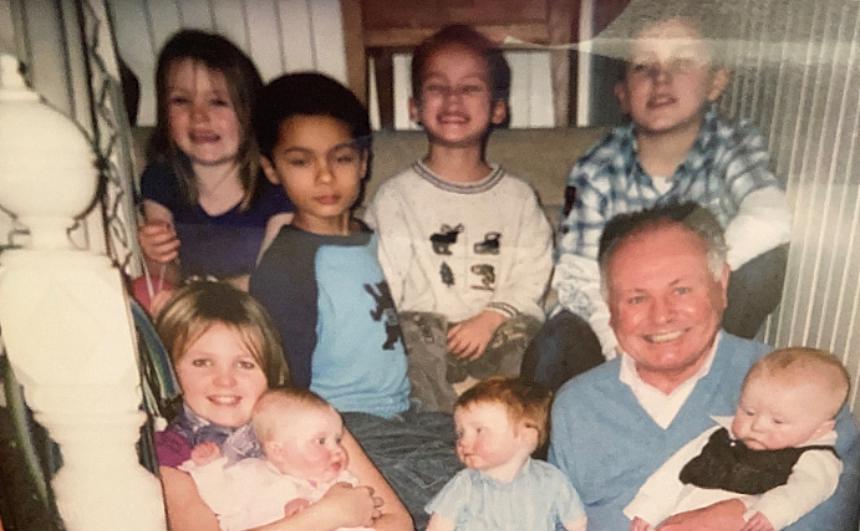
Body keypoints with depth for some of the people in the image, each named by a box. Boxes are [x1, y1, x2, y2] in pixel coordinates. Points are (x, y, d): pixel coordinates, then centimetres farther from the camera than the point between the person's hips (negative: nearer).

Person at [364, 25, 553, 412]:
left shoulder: (518, 197, 13)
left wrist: (492, 317, -13)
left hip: (503, 327, 2)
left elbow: (532, 277, 4)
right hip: (424, 329, -1)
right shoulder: (395, 197, 8)